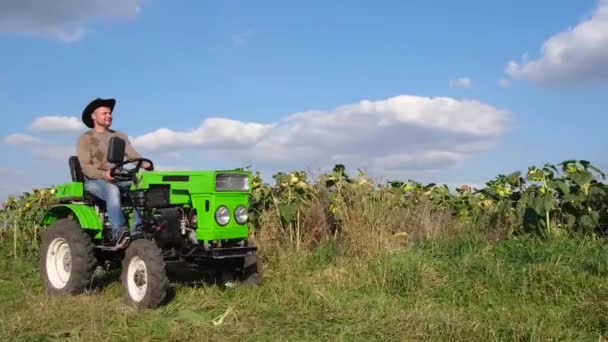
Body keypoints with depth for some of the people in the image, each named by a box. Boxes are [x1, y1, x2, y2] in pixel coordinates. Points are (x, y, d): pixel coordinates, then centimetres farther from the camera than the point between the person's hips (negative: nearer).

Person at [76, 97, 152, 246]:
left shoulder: (119, 136, 17)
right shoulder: (85, 139, 3)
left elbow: (132, 154, 3)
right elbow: (85, 167, -7)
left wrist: (144, 163, -21)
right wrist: (104, 174, -28)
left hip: (119, 179, 4)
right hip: (95, 181, -4)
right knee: (112, 190, -37)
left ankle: (138, 229, -34)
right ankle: (119, 232, -49)